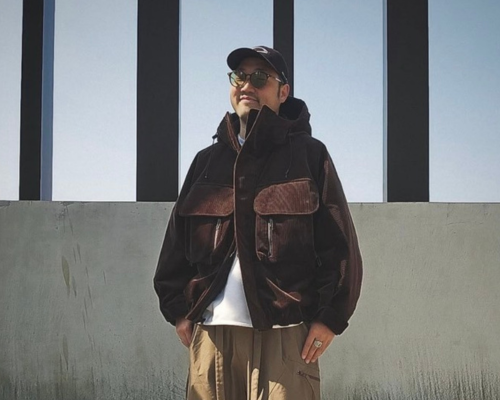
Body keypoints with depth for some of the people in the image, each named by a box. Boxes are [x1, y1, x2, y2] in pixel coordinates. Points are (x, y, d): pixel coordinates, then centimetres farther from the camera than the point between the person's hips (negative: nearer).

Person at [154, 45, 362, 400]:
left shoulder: (309, 155, 7)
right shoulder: (207, 161, 18)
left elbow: (340, 246, 1)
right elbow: (178, 241, 18)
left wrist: (329, 317, -6)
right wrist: (178, 310, 9)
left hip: (285, 333, -3)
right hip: (211, 332, 4)